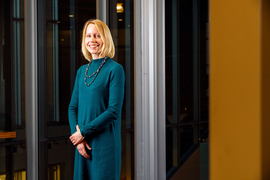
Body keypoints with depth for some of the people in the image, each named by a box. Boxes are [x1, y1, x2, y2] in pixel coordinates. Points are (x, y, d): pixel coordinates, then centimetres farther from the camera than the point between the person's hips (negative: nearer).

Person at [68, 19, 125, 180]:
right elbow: (73, 107, 10)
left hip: (105, 144, -6)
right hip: (83, 144, 6)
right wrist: (78, 139, -5)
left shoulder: (115, 69, -8)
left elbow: (114, 111, -14)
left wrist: (83, 132, -12)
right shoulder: (82, 70, 11)